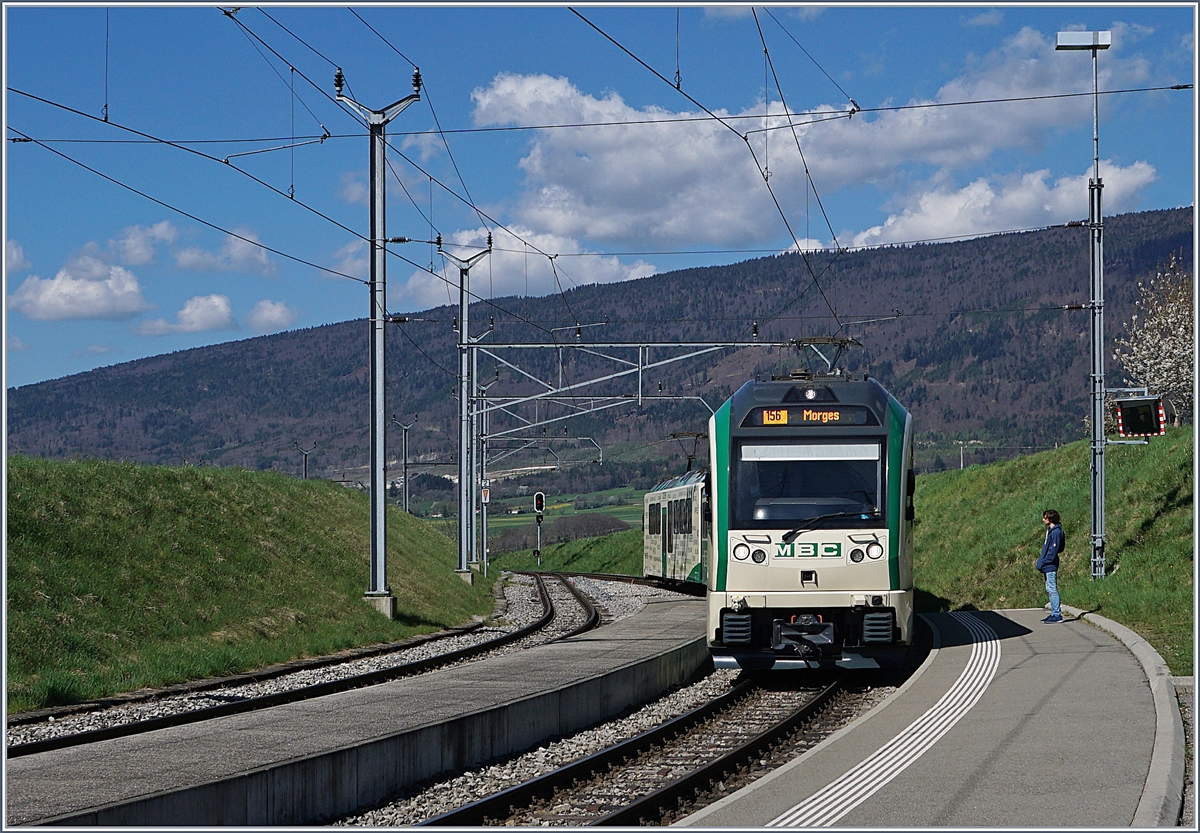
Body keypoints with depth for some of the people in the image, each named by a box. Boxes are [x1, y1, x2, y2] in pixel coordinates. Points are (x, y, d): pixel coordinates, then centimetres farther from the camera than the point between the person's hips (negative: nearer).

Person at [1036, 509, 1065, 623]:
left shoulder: (1056, 532, -16)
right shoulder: (1050, 530, 14)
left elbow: (1053, 550, -20)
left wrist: (1043, 562, -17)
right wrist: (1041, 560, 12)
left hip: (1051, 566, -10)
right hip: (1048, 566, 10)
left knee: (1052, 589, -8)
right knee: (1050, 590, 13)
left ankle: (1057, 615, -7)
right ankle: (1054, 613, 17)